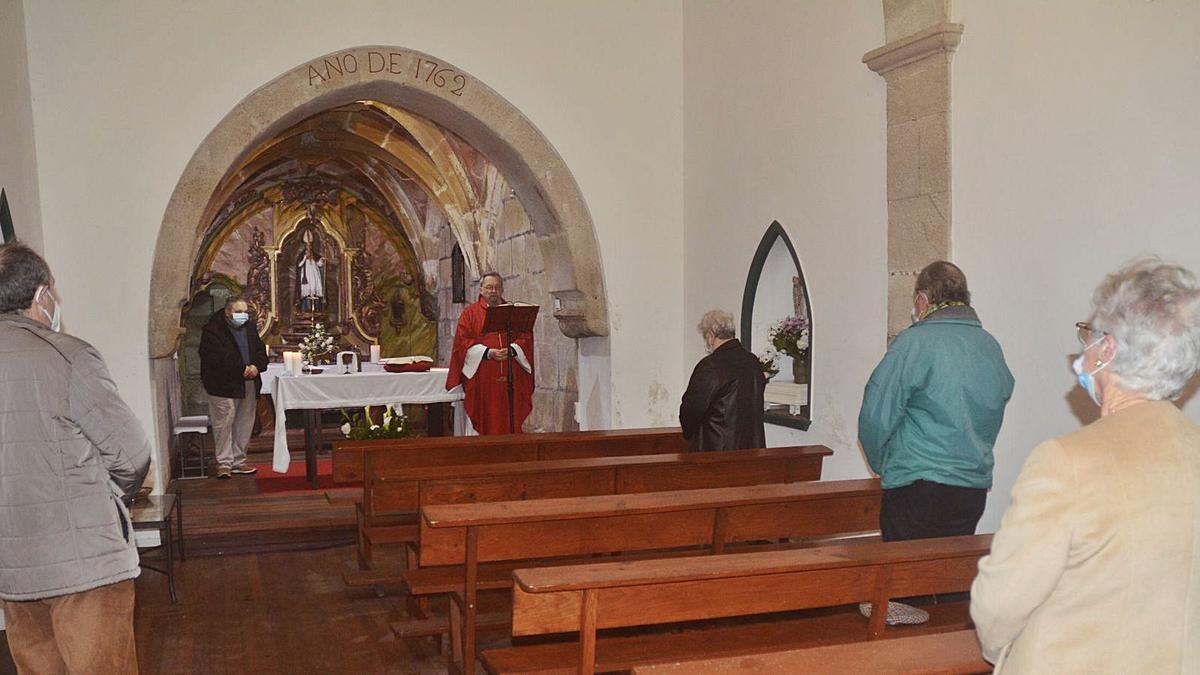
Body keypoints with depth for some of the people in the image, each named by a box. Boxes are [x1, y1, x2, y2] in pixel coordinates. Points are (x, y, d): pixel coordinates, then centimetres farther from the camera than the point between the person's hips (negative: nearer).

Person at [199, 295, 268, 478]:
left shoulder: (250, 327, 14)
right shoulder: (212, 330, -8)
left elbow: (261, 351, 13)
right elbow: (216, 358, -18)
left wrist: (256, 366, -9)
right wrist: (242, 369, -19)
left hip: (248, 385, 7)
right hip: (223, 386, -6)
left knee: (245, 424, 9)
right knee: (224, 424, -5)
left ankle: (238, 461, 18)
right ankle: (224, 463, 2)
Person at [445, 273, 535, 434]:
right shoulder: (471, 312, 7)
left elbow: (526, 337, 7)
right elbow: (462, 341, -3)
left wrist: (511, 350, -12)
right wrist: (487, 352, -15)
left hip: (510, 378, 2)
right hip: (482, 380, -2)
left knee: (511, 422, 1)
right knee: (486, 422, -3)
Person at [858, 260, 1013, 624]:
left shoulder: (914, 342, -10)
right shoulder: (992, 347, 8)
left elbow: (876, 416, -9)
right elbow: (994, 416, 16)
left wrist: (883, 464, 7)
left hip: (917, 486, -6)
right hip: (975, 486, 6)